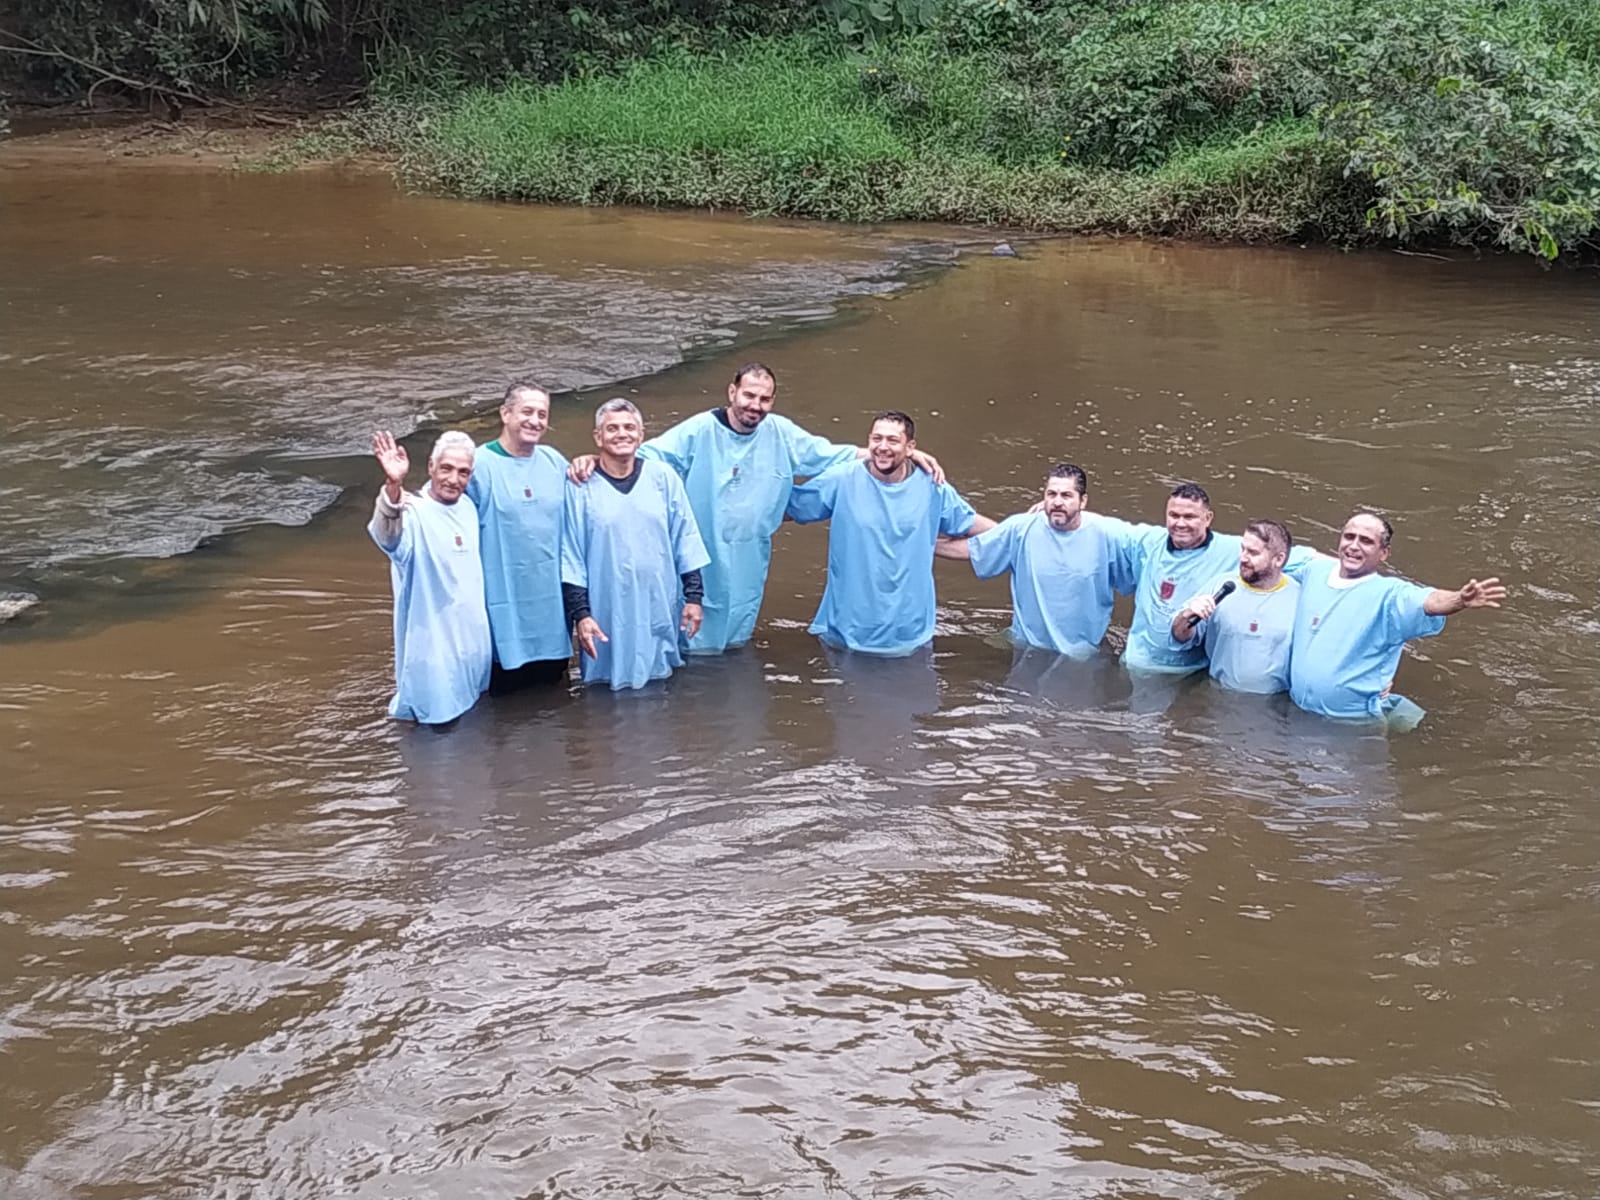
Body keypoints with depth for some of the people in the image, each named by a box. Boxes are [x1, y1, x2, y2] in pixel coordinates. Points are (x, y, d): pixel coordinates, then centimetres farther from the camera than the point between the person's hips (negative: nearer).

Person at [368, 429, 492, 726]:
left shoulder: (468, 506, 3)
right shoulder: (414, 513, -21)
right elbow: (390, 538, -46)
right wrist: (393, 487, -63)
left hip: (472, 639, 7)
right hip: (432, 647, -7)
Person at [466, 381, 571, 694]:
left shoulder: (555, 462, 8)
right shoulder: (479, 466, -10)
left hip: (551, 600, 5)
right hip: (504, 602, -5)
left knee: (550, 686, 17)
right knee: (506, 696, 5)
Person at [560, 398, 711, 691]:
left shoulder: (664, 479, 0)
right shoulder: (581, 487, -7)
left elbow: (685, 542, 5)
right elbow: (571, 558, -4)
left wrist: (693, 596, 3)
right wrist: (580, 614, -8)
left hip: (659, 610, 2)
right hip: (608, 614, -2)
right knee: (612, 688, 6)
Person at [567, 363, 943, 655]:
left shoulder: (782, 435, -3)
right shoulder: (698, 432, -12)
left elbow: (838, 455, 1)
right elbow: (644, 455, -14)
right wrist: (593, 460, -31)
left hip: (747, 568, 3)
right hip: (697, 563, -3)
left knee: (736, 642, 18)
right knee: (692, 640, 6)